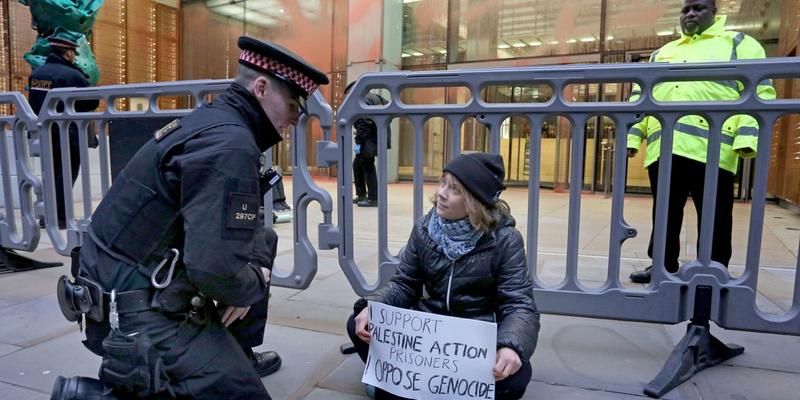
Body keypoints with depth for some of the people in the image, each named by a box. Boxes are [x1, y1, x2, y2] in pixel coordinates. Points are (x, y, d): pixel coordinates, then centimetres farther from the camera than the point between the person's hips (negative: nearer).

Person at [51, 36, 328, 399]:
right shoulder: (229, 143, -23)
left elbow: (240, 224, 15)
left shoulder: (215, 120, 7)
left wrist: (257, 265, -1)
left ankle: (237, 356, 28)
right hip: (138, 311, -10)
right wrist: (255, 285, -11)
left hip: (146, 285, 10)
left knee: (263, 241, 17)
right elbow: (217, 269, -32)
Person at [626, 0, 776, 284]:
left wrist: (748, 136, -13)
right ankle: (663, 266, 19)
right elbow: (640, 96, 22)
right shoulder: (661, 53, 26)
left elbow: (760, 91, 2)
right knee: (665, 215, 9)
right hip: (662, 148, 4)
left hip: (710, 148, -4)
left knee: (713, 218, 2)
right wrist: (632, 135, 9)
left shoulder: (738, 44, 13)